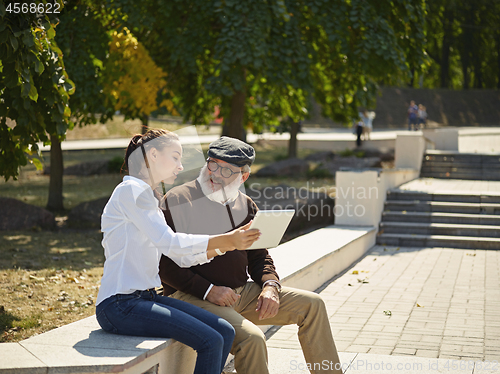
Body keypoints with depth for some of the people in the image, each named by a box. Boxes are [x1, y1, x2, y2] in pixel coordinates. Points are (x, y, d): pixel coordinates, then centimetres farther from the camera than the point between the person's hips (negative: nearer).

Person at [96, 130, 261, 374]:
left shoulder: (147, 197, 20)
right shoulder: (131, 189, -9)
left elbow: (181, 256, 17)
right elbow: (168, 242, -20)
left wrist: (224, 245, 4)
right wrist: (225, 240, -21)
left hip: (145, 298, 9)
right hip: (119, 305, -9)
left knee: (225, 332, -4)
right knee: (210, 341, -21)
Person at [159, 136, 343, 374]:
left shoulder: (244, 205, 11)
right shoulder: (176, 201, -8)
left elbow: (258, 255, 18)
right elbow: (163, 263, -13)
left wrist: (270, 285, -4)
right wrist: (208, 290, -20)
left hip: (241, 292, 7)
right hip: (192, 297, -7)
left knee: (311, 304, 1)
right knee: (251, 337, -32)